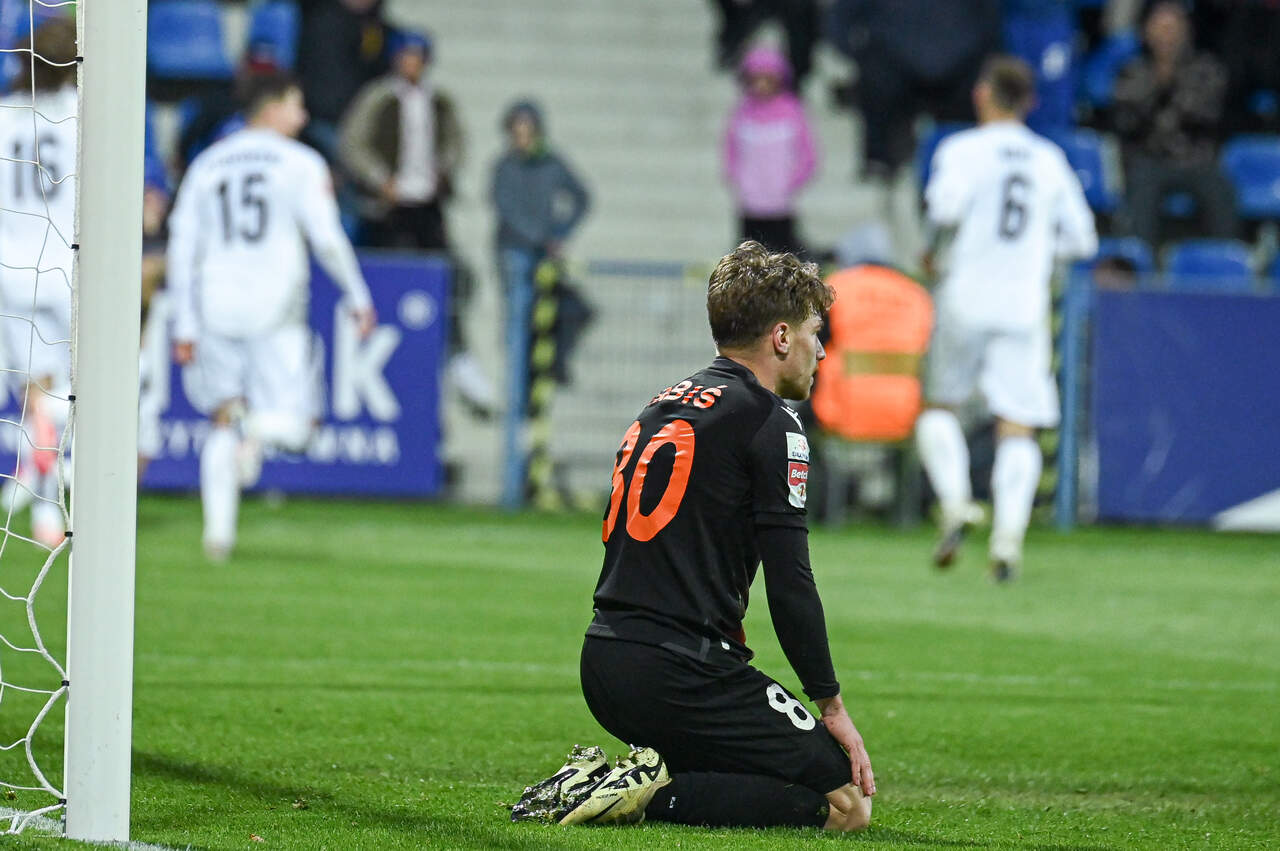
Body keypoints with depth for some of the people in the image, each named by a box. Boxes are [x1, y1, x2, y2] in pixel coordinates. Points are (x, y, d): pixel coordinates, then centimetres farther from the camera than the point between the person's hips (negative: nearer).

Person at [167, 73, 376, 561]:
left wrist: (185, 326, 11)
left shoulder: (206, 165, 12)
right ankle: (257, 426, -31)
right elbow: (327, 238, -7)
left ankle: (218, 529, 1)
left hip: (215, 306, 3)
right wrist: (358, 297, 4)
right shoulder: (300, 164, 1)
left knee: (223, 422, 13)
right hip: (276, 308, -3)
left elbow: (182, 249, 8)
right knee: (293, 423, 4)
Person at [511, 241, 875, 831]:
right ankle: (652, 795, -16)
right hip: (682, 668, -9)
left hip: (603, 667, 9)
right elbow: (790, 585, -10)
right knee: (847, 803, -6)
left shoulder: (663, 407, 20)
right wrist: (831, 705, -1)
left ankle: (602, 779, 6)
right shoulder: (769, 422, -5)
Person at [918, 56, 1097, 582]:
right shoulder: (1050, 160, 12)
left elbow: (948, 206, -19)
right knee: (1018, 427, -1)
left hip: (967, 301, -2)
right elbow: (1081, 238, 14)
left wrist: (934, 246, 0)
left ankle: (955, 503, -8)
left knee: (940, 406, 14)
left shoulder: (963, 149, -1)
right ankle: (1009, 534, -16)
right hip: (1025, 310, 2)